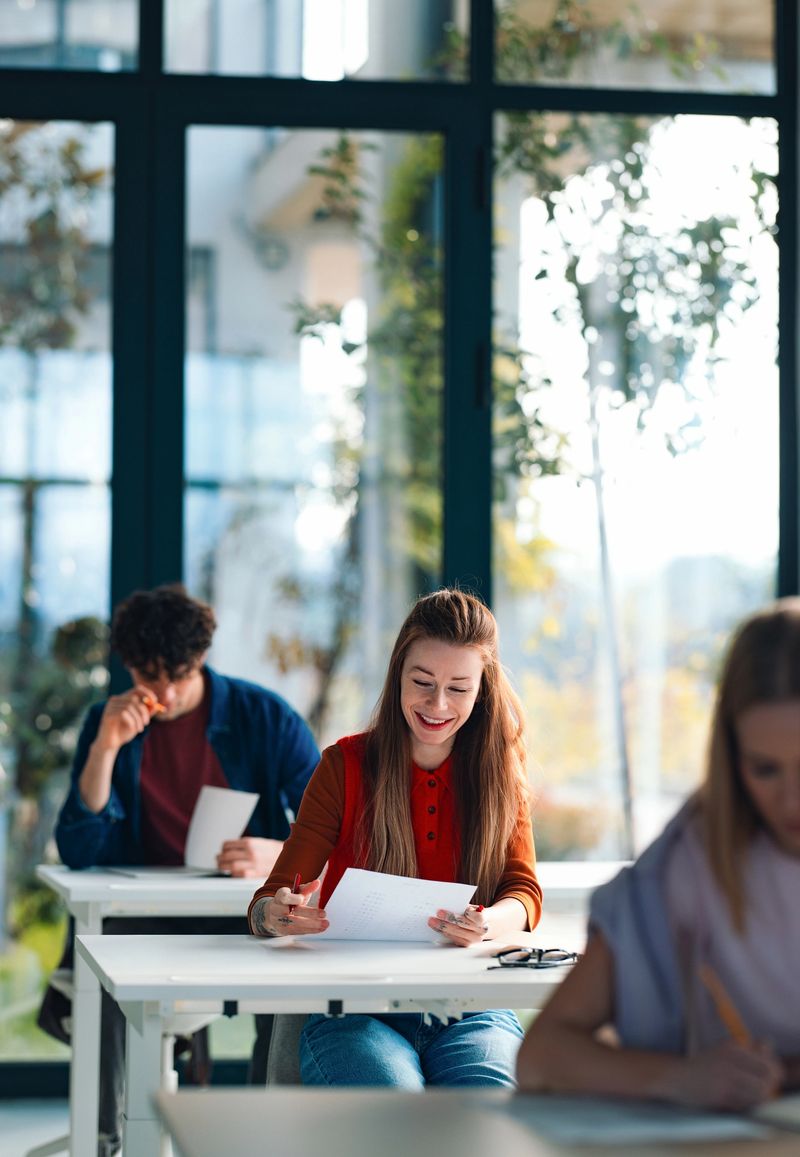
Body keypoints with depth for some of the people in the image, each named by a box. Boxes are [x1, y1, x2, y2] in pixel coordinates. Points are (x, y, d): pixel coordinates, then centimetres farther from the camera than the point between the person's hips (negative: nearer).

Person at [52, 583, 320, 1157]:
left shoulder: (265, 716, -4)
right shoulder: (108, 723, 2)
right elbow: (79, 851, -7)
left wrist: (281, 854, -31)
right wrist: (105, 748, -18)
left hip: (249, 914, -1)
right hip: (146, 914, 1)